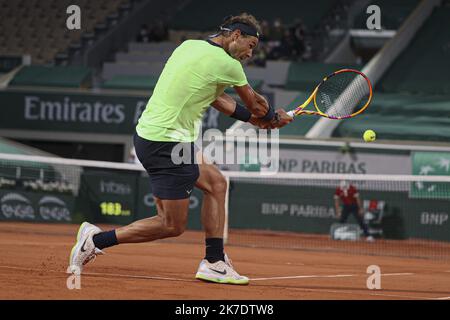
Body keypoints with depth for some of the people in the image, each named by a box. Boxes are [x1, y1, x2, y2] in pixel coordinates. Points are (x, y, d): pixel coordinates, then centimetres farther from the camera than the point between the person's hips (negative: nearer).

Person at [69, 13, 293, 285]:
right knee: (173, 226, -1)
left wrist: (253, 117, 19)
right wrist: (274, 117, 26)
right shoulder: (226, 64, -11)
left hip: (149, 134, 10)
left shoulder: (189, 46, 13)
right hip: (167, 143, -10)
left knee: (216, 182, 18)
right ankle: (97, 239, -1)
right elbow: (255, 104, 6)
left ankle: (215, 263, 17)